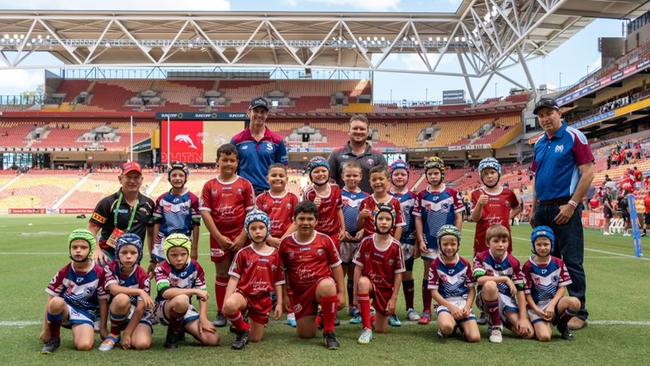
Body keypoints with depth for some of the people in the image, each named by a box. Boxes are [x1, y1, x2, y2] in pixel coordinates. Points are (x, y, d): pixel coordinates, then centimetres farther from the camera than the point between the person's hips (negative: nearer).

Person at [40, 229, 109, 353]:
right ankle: (54, 337, -10)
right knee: (56, 302, -35)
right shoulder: (64, 272, -5)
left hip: (86, 313, -2)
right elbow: (51, 300, -4)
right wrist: (45, 329, -6)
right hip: (65, 310, 2)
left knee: (84, 346, -29)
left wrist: (103, 328, 1)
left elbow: (103, 302, -2)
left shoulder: (99, 273, -9)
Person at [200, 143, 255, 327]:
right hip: (219, 238, 1)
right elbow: (205, 213, -2)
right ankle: (221, 313, 19)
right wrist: (219, 237, -9)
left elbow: (251, 212, -2)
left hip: (240, 237, -1)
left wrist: (243, 236, -10)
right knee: (221, 274, 10)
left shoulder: (245, 184, 1)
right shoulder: (210, 186, 3)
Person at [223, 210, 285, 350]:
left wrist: (279, 303, 4)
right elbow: (234, 278, -3)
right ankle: (242, 330, -8)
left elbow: (278, 282, 8)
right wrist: (226, 300, -13)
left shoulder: (275, 255, 4)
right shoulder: (243, 253, -1)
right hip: (243, 293, -2)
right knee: (229, 306, -39)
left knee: (255, 338, 6)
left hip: (263, 299, 2)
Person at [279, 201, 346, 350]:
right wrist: (284, 296, 5)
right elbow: (282, 271, 8)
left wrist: (341, 292, -1)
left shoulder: (325, 240, -3)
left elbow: (336, 266, 3)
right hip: (299, 292, 2)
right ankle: (316, 318, 39)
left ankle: (329, 333, -22)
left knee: (327, 285, -40)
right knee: (305, 334, 1)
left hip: (322, 284, -2)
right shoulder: (286, 243, -1)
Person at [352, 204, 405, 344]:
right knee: (363, 282, -39)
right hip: (369, 283, -1)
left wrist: (394, 298, -8)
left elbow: (398, 274, -7)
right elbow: (358, 267, -8)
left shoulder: (396, 246, -13)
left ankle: (380, 315, 42)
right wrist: (356, 292, -12)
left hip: (386, 289, 1)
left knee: (381, 329, 4)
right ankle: (367, 329, -30)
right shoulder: (366, 242, -13)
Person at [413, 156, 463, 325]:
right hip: (429, 242, 1)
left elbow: (458, 217, 1)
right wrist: (420, 241, -3)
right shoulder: (422, 196, 3)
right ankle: (426, 311, 15)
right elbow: (418, 219, 3)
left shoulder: (452, 194, -1)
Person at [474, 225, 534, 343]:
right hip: (486, 299, -2)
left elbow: (520, 290, -3)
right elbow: (479, 279, -25)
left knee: (528, 333, -15)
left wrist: (523, 318, -10)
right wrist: (505, 279, -26)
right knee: (490, 285, -38)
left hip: (507, 299, 3)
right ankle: (495, 326, -17)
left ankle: (503, 320, 18)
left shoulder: (513, 263, -1)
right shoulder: (481, 258, -6)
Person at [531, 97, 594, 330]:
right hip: (543, 210, 7)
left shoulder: (574, 137, -4)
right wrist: (534, 208, 13)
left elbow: (588, 173, -9)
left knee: (572, 261, -4)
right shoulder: (539, 143, 14)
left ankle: (579, 313, 5)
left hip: (565, 209, -7)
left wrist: (572, 205, -14)